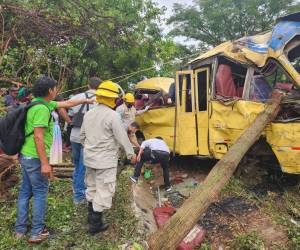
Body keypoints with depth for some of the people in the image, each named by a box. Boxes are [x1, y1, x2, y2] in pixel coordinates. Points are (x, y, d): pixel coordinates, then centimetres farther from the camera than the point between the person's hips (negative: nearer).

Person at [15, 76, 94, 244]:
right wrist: (45, 163, -25)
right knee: (40, 193, 3)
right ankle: (37, 232, 15)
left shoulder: (41, 103, 9)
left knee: (25, 191, 17)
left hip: (26, 155, 10)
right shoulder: (41, 109, -21)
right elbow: (38, 137, -26)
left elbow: (67, 103, 20)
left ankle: (21, 229, 29)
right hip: (35, 157, -10)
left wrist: (85, 101, 28)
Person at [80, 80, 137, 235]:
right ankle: (95, 224, 13)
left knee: (92, 187, 22)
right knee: (104, 191, 5)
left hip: (90, 158, 8)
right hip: (106, 161, -8)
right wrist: (131, 154, -3)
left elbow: (82, 136, 14)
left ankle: (91, 216, 37)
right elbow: (122, 138, -15)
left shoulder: (89, 114, 5)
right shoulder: (112, 115, -18)